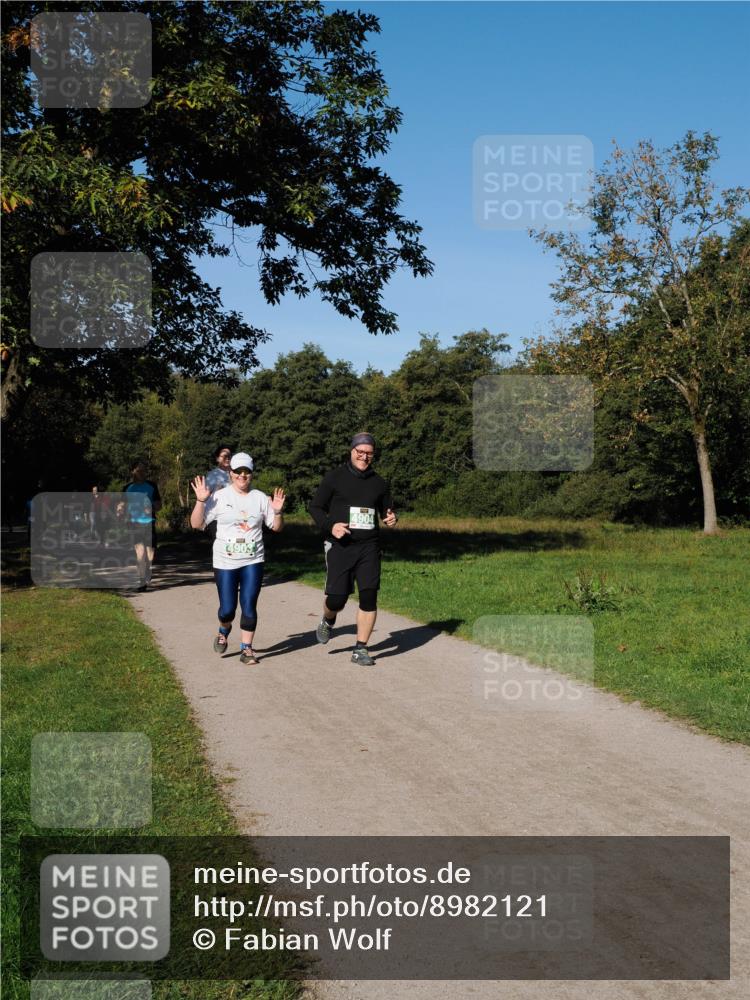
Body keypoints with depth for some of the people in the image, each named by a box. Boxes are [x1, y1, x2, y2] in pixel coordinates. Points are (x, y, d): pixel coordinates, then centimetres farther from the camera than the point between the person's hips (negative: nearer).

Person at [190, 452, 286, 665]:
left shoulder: (260, 498, 4)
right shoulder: (219, 497, -3)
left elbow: (276, 527, 9)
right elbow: (196, 524, -4)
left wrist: (277, 512, -10)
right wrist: (200, 501, -18)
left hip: (253, 562, 1)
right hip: (225, 563, -1)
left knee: (249, 607, -3)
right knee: (227, 609, 2)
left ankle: (246, 648, 11)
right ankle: (224, 631, 35)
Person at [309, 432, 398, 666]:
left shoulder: (378, 483, 10)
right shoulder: (335, 478, 0)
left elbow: (387, 510, 23)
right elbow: (315, 507, 3)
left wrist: (391, 519, -1)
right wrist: (330, 526, -15)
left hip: (369, 547, 3)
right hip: (340, 546, -3)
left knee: (369, 597, -6)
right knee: (337, 598, -4)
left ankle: (360, 649, 6)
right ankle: (328, 621, 33)